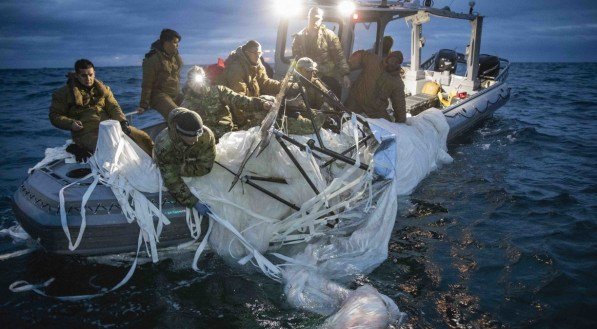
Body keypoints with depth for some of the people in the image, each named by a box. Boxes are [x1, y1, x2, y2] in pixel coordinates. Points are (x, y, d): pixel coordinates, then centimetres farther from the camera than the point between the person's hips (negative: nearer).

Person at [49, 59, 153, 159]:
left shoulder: (103, 89, 19)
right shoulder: (64, 93, 8)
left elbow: (114, 107, 12)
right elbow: (55, 115, 8)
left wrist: (123, 121, -9)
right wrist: (70, 123, -13)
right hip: (87, 132, -4)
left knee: (143, 137, -10)